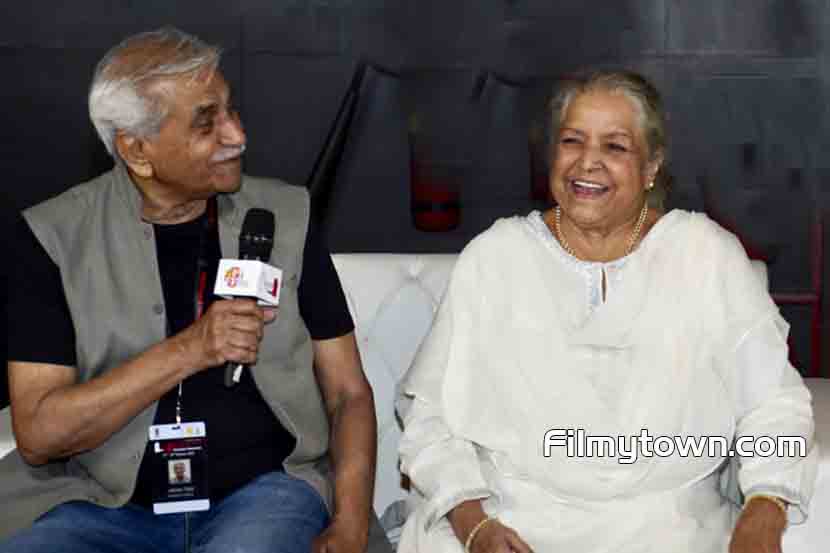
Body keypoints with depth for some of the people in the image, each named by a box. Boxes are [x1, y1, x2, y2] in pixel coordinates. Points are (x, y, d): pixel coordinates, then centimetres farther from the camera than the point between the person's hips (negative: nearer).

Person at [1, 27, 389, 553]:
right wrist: (188, 350, -19)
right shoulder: (56, 235, -1)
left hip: (263, 488, 0)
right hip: (108, 502, 1)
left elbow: (349, 392, 6)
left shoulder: (285, 215, 4)